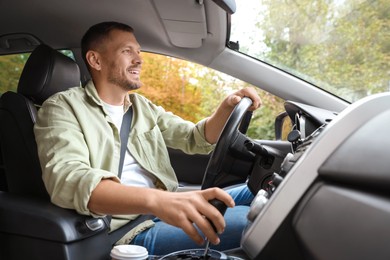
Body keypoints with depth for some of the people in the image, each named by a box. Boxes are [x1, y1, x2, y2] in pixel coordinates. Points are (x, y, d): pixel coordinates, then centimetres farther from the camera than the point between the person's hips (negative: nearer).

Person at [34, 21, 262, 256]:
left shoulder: (144, 107, 17)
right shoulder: (63, 107, -5)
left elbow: (196, 139, 20)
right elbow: (67, 180, -24)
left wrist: (227, 106, -3)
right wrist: (156, 199, -42)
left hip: (165, 209, 8)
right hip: (127, 232, -8)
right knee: (247, 222, -27)